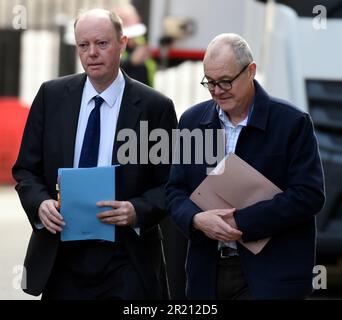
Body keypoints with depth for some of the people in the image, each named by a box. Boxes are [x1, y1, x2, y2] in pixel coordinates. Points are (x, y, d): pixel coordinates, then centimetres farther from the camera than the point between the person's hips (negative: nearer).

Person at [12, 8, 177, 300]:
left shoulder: (155, 107, -3)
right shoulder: (51, 96, 5)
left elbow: (170, 184, 0)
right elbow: (26, 169, 9)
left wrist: (138, 210, -19)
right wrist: (40, 202, -11)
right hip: (60, 257, 2)